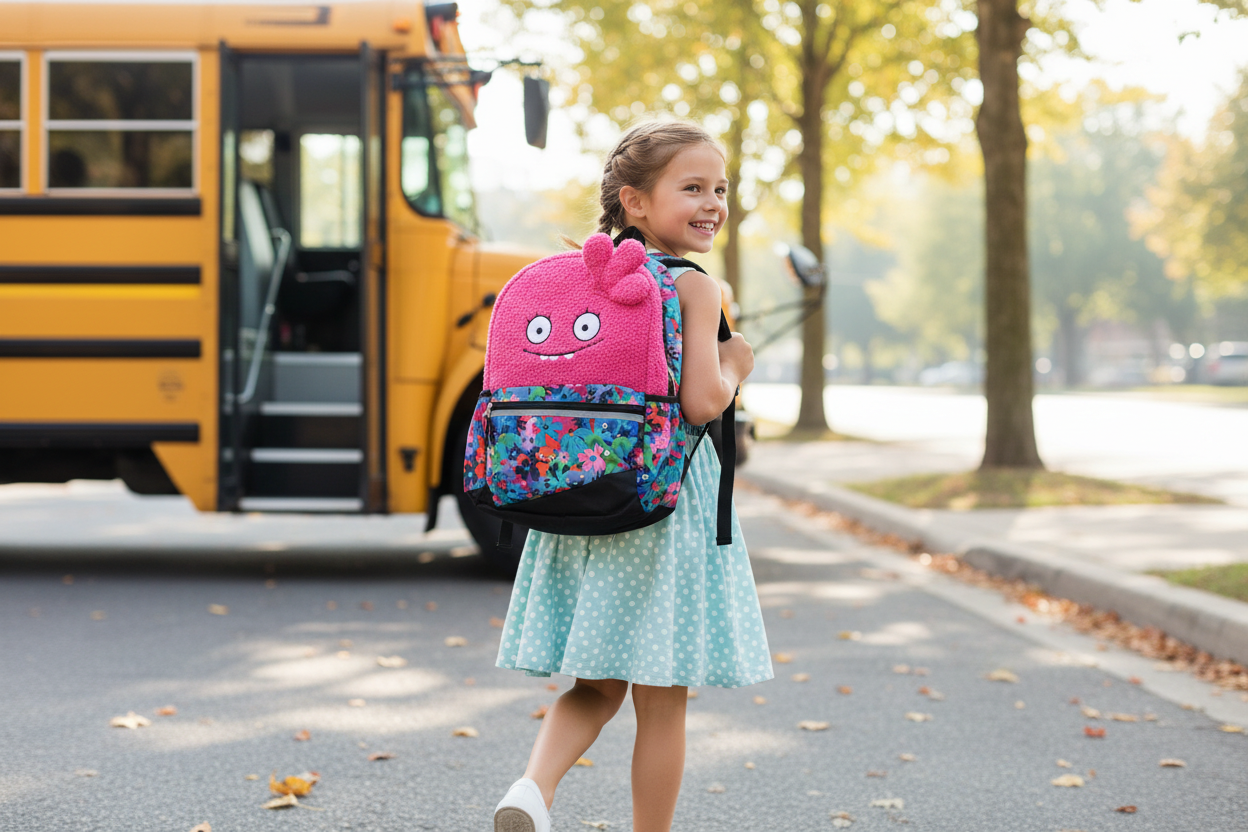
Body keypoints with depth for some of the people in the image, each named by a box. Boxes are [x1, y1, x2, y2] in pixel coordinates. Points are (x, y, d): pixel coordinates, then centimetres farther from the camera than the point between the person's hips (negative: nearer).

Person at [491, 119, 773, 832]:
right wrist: (735, 370, -2)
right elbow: (700, 401, -20)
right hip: (667, 502, -6)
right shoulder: (694, 287, -11)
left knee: (596, 687, 15)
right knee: (662, 702, 5)